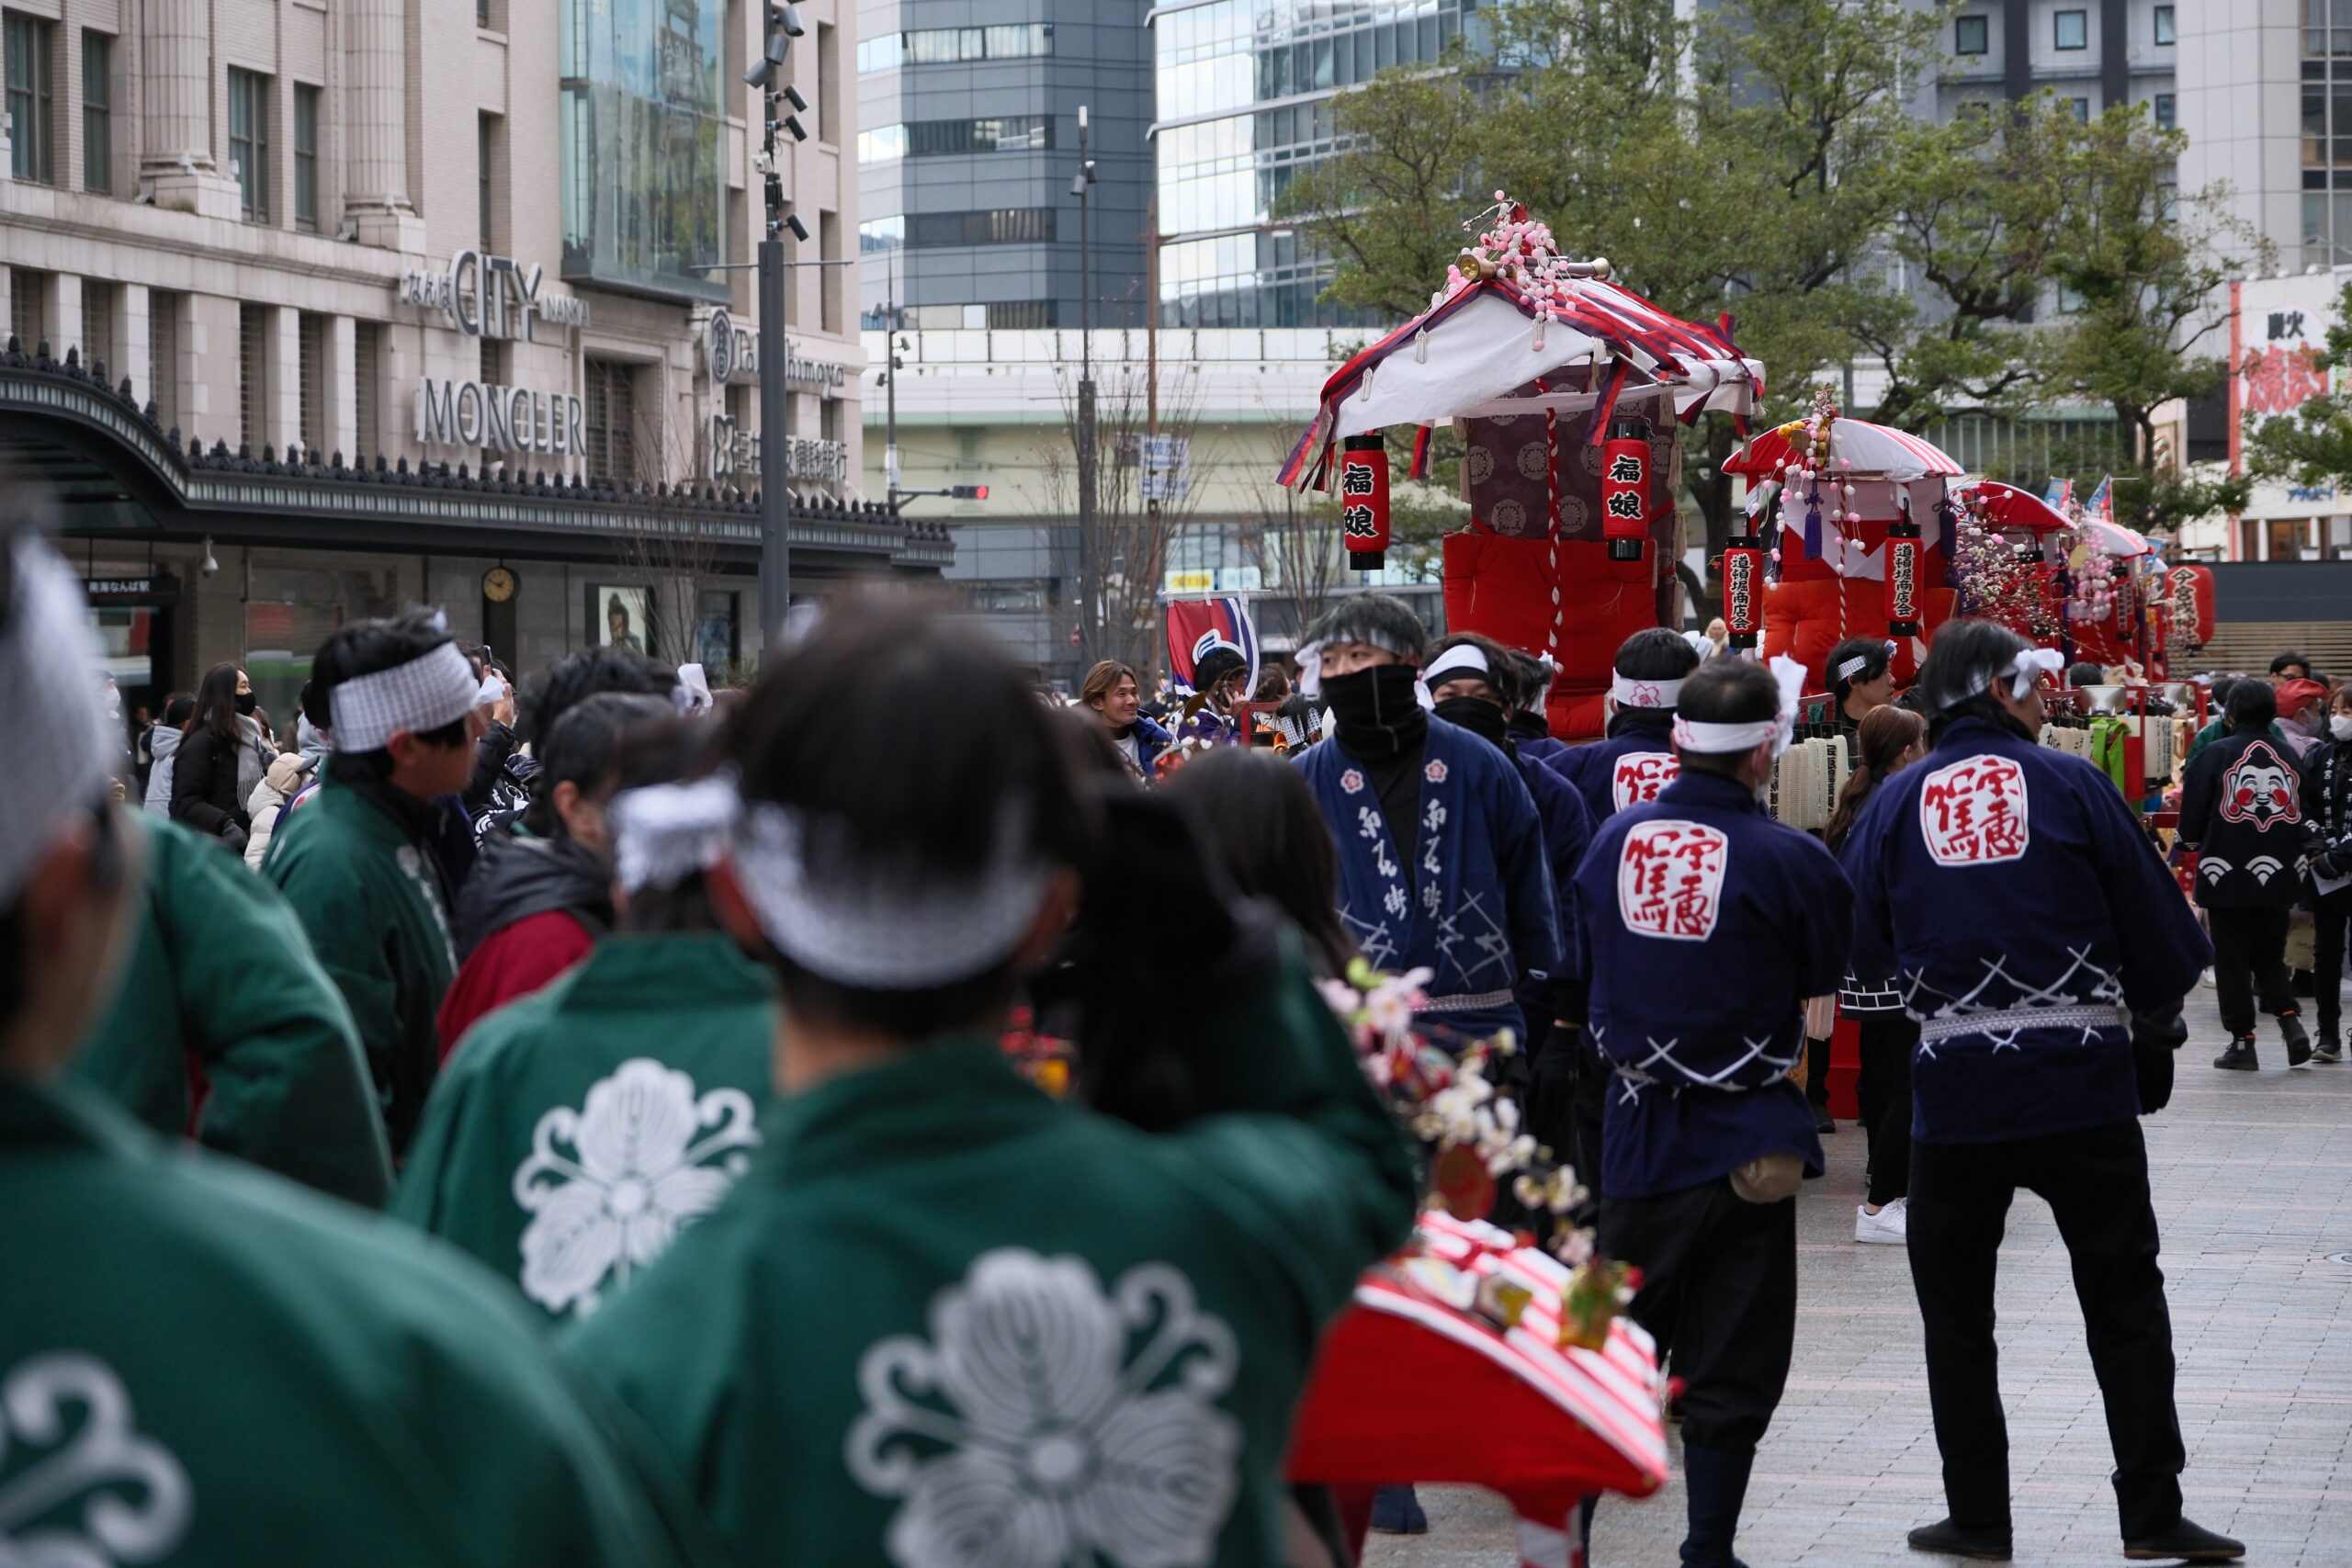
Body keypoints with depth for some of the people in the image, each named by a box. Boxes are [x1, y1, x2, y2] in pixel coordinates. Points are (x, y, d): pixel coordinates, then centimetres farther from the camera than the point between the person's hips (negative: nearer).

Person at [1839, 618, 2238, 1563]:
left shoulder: (1895, 804, 1)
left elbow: (1862, 949, 7)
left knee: (1956, 1309, 13)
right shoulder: (2070, 785, -4)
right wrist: (2155, 1026, 17)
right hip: (2085, 1081, -1)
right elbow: (2156, 922, 0)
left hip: (1955, 1086, 1)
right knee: (2124, 1298, 9)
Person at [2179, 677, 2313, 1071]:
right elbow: (2305, 816, 10)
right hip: (2277, 878, 4)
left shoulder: (2216, 755, -8)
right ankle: (2289, 1018, -3)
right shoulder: (2290, 759, 5)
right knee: (2270, 957, 17)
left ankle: (2242, 1041, 2)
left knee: (2232, 960, 3)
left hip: (2227, 877, -4)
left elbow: (2193, 813, -4)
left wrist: (2194, 843, 17)